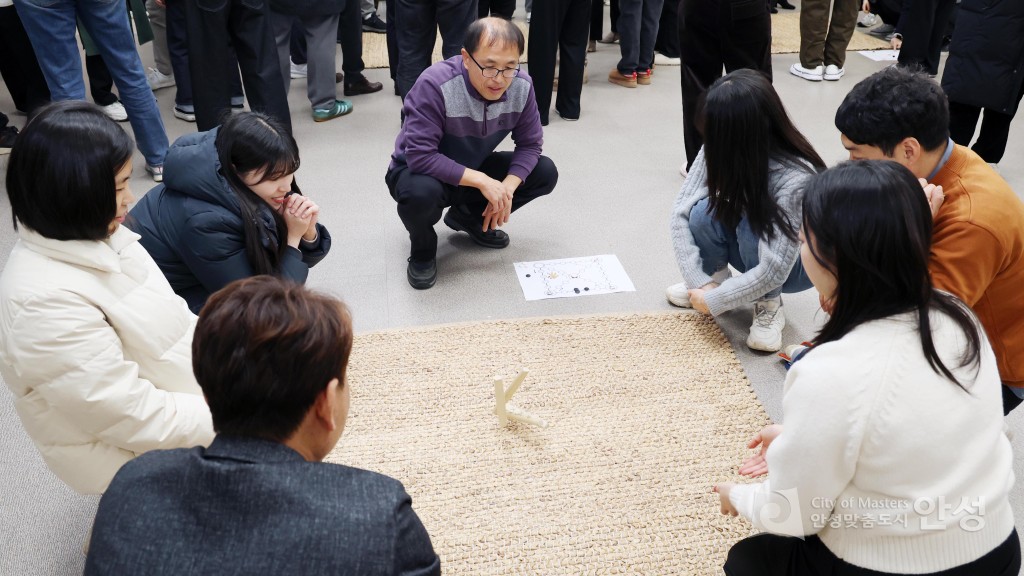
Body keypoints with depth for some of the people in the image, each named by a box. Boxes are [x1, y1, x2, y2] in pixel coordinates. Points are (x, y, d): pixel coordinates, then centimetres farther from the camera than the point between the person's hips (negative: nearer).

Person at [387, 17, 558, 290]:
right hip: (419, 170, -5)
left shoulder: (522, 86, -17)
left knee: (545, 172, -9)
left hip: (475, 169, 5)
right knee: (421, 193, -40)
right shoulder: (435, 84, -32)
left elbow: (529, 143, -8)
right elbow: (419, 156, -35)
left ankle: (469, 217, 12)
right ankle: (422, 249, -3)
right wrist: (481, 181, -35)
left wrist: (507, 186, -26)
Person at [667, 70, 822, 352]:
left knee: (753, 227, -35)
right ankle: (716, 278, 2)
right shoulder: (721, 150, -22)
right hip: (750, 243, 4)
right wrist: (700, 281, -26)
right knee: (703, 213, -26)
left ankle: (769, 306, -11)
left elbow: (774, 270, -35)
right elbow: (681, 210, -21)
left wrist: (713, 301, -27)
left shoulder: (795, 179, -36)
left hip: (799, 260, -4)